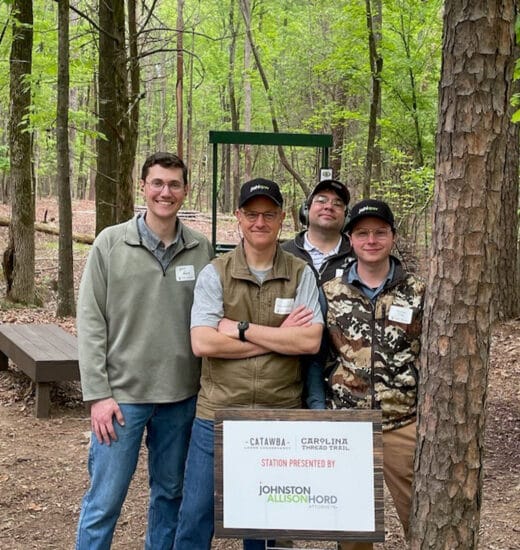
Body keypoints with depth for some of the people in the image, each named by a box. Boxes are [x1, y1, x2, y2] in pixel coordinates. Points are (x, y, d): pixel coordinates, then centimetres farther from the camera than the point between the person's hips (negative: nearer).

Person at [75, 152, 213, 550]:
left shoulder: (201, 249, 3)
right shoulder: (111, 243, -3)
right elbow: (91, 322, -4)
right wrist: (98, 394, -9)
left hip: (182, 397, 3)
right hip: (122, 394, -2)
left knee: (170, 493, 14)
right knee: (104, 500, 2)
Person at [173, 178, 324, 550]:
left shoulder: (301, 274, 1)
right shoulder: (215, 273, -2)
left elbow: (310, 341, -11)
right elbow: (203, 343, -13)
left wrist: (241, 329, -13)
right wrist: (279, 337, -12)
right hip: (218, 415, -1)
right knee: (196, 517, 6)